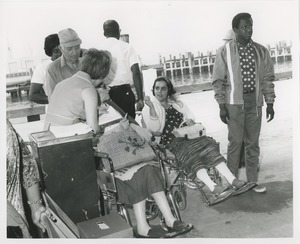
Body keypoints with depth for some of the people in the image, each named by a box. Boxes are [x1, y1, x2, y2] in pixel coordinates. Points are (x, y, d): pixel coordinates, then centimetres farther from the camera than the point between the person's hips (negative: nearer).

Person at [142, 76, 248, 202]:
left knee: (207, 144, -22)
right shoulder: (148, 108, 5)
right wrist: (151, 107, -21)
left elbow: (190, 116, 23)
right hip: (168, 144, -5)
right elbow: (154, 129, -10)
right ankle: (214, 188, -48)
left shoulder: (176, 103, 22)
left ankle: (233, 180, -31)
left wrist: (190, 121, -1)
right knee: (190, 153, -33)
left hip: (184, 137, 5)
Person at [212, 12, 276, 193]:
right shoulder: (225, 51, -3)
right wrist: (222, 106, -7)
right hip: (234, 102, -3)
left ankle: (253, 180, 20)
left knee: (253, 142, 9)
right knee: (235, 141, 0)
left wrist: (270, 103, 5)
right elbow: (218, 81, -2)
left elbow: (268, 78, 9)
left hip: (255, 101, 3)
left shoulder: (261, 51, 6)